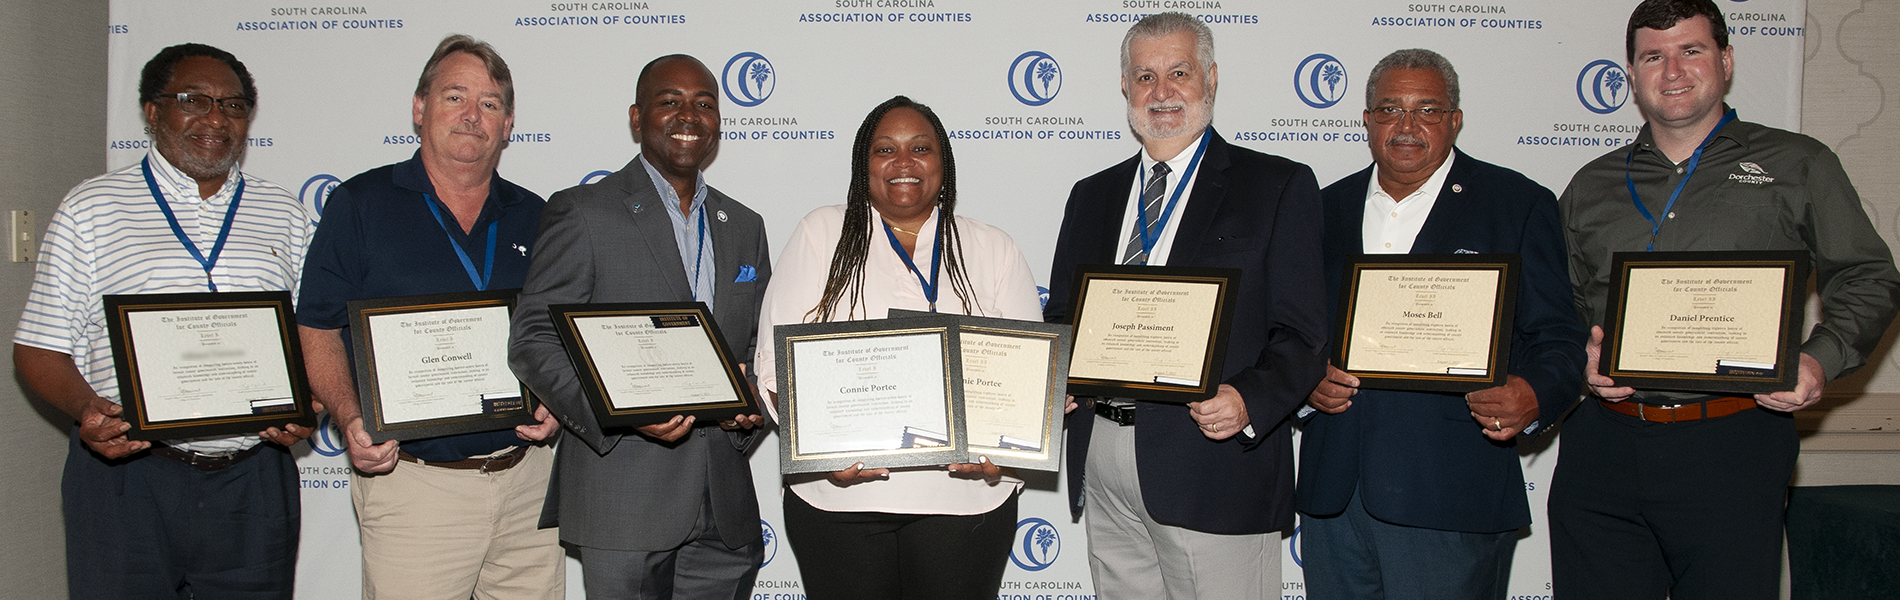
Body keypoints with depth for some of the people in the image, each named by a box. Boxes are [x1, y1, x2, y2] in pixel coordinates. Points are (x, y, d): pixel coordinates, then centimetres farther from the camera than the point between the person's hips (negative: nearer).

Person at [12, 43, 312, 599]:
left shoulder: (285, 215, 12)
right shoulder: (89, 209, 5)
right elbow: (40, 349, 4)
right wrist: (87, 410, -15)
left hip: (253, 482, 2)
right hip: (125, 474, -2)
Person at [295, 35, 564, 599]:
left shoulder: (534, 218, 10)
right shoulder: (360, 204, 2)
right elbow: (317, 329, 0)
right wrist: (349, 417, -16)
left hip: (527, 477, 3)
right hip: (411, 482, -3)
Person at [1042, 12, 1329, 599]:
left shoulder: (1280, 187, 0)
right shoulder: (1091, 197, 16)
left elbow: (1301, 334, -6)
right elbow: (1061, 319, 18)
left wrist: (1249, 402, -24)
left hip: (1215, 464, -4)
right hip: (1103, 461, 5)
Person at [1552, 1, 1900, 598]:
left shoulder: (1797, 165, 9)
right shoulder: (1592, 186, 15)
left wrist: (1821, 358, -9)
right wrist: (1578, 356, -3)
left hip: (1734, 444, -2)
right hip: (1602, 442, 2)